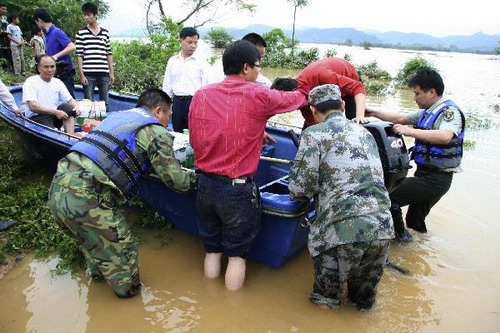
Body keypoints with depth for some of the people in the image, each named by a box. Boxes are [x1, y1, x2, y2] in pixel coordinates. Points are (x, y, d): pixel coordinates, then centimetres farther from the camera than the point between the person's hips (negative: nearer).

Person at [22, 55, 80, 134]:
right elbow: (33, 107, -16)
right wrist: (55, 112, -26)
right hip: (37, 118, -4)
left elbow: (70, 100, 9)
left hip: (54, 117, 5)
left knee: (66, 106, -28)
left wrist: (76, 107, -17)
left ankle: (71, 136, -38)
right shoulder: (31, 82, -5)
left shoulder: (58, 82, 12)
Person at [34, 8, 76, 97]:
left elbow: (72, 47, -24)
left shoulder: (57, 32, -12)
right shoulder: (47, 34, 15)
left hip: (64, 74, -9)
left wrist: (56, 56, -27)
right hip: (55, 74, 9)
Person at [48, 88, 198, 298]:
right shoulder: (156, 132, -1)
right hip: (84, 200, -9)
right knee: (121, 251, 11)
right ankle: (128, 290, 31)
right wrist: (196, 177, 21)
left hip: (57, 188, 9)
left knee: (93, 239, 33)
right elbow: (177, 181, -1)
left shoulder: (115, 116, 22)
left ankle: (98, 273, 55)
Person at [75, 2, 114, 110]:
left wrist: (112, 73, 9)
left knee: (105, 102, 7)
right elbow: (79, 55, 0)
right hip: (88, 74, -2)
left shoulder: (105, 33, 12)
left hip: (104, 74, 2)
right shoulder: (80, 33, 4)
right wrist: (81, 75, -7)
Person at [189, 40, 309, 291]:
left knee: (212, 249, 20)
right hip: (238, 189, -4)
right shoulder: (259, 96, -9)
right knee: (237, 254, 13)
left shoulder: (201, 95, 2)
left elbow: (194, 141, 10)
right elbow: (295, 98, 8)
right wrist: (307, 90, 32)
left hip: (205, 184, 5)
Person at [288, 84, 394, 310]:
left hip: (345, 229, -6)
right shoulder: (365, 133, 19)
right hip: (383, 228, 6)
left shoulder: (314, 133, -1)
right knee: (364, 300, 30)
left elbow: (299, 188, -6)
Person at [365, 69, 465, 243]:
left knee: (389, 196, -13)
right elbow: (401, 118, 20)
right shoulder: (427, 112, 14)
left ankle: (400, 235, 1)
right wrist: (374, 113, 11)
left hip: (435, 179, -10)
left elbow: (445, 136, -34)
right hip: (425, 173, 10)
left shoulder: (449, 111, -15)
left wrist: (410, 131, -35)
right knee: (415, 223, 21)